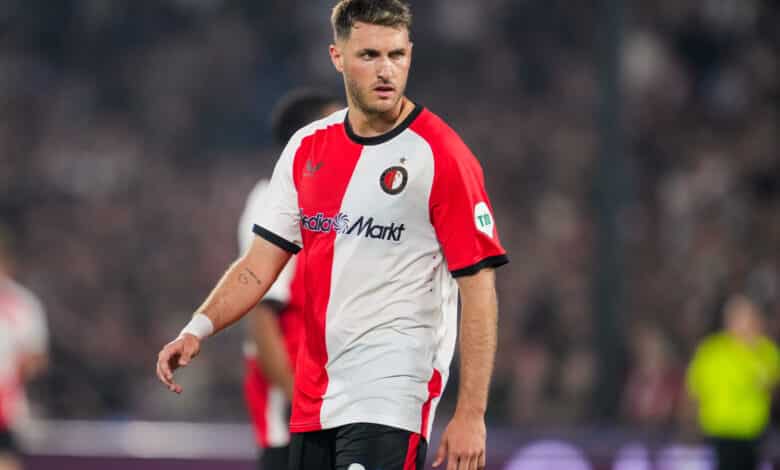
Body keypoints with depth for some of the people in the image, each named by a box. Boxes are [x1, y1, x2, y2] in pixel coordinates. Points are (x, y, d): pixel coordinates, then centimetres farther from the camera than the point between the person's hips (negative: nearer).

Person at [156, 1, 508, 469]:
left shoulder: (442, 156, -8)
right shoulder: (307, 149, 10)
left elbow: (479, 289, -9)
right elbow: (260, 263, 12)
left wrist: (471, 414, -14)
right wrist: (198, 329, -5)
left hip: (392, 395, -6)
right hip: (314, 396, 6)